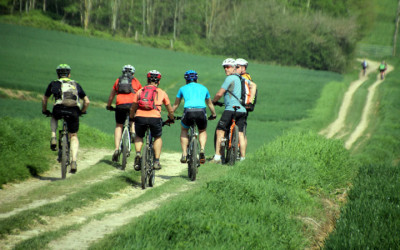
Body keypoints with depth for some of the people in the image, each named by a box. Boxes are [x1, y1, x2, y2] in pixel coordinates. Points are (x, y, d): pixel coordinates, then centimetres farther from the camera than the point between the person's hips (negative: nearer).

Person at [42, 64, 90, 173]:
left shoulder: (54, 84, 24)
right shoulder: (76, 85, 26)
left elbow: (44, 100, 33)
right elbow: (87, 101, 25)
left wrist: (44, 111, 49)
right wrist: (82, 111, 41)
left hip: (59, 109, -1)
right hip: (74, 111, 1)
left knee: (54, 118, 36)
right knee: (74, 136, 15)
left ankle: (53, 137, 13)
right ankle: (74, 161, -1)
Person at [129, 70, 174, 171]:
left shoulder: (140, 91, 21)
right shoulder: (161, 92, 19)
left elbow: (133, 108, 25)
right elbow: (170, 110, 27)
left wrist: (131, 118, 44)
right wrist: (171, 119, 47)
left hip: (140, 117, 1)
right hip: (154, 117, -1)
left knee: (138, 137, 28)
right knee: (158, 138, 26)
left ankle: (138, 154, 3)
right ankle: (156, 161, 16)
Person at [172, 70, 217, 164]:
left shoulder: (183, 88, 24)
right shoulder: (203, 88, 28)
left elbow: (175, 105, 35)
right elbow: (210, 104, 43)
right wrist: (214, 115, 60)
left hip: (188, 111, -1)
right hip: (201, 111, 1)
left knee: (184, 130, 28)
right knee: (202, 131, 29)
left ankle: (184, 155, 18)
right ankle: (202, 149, 2)